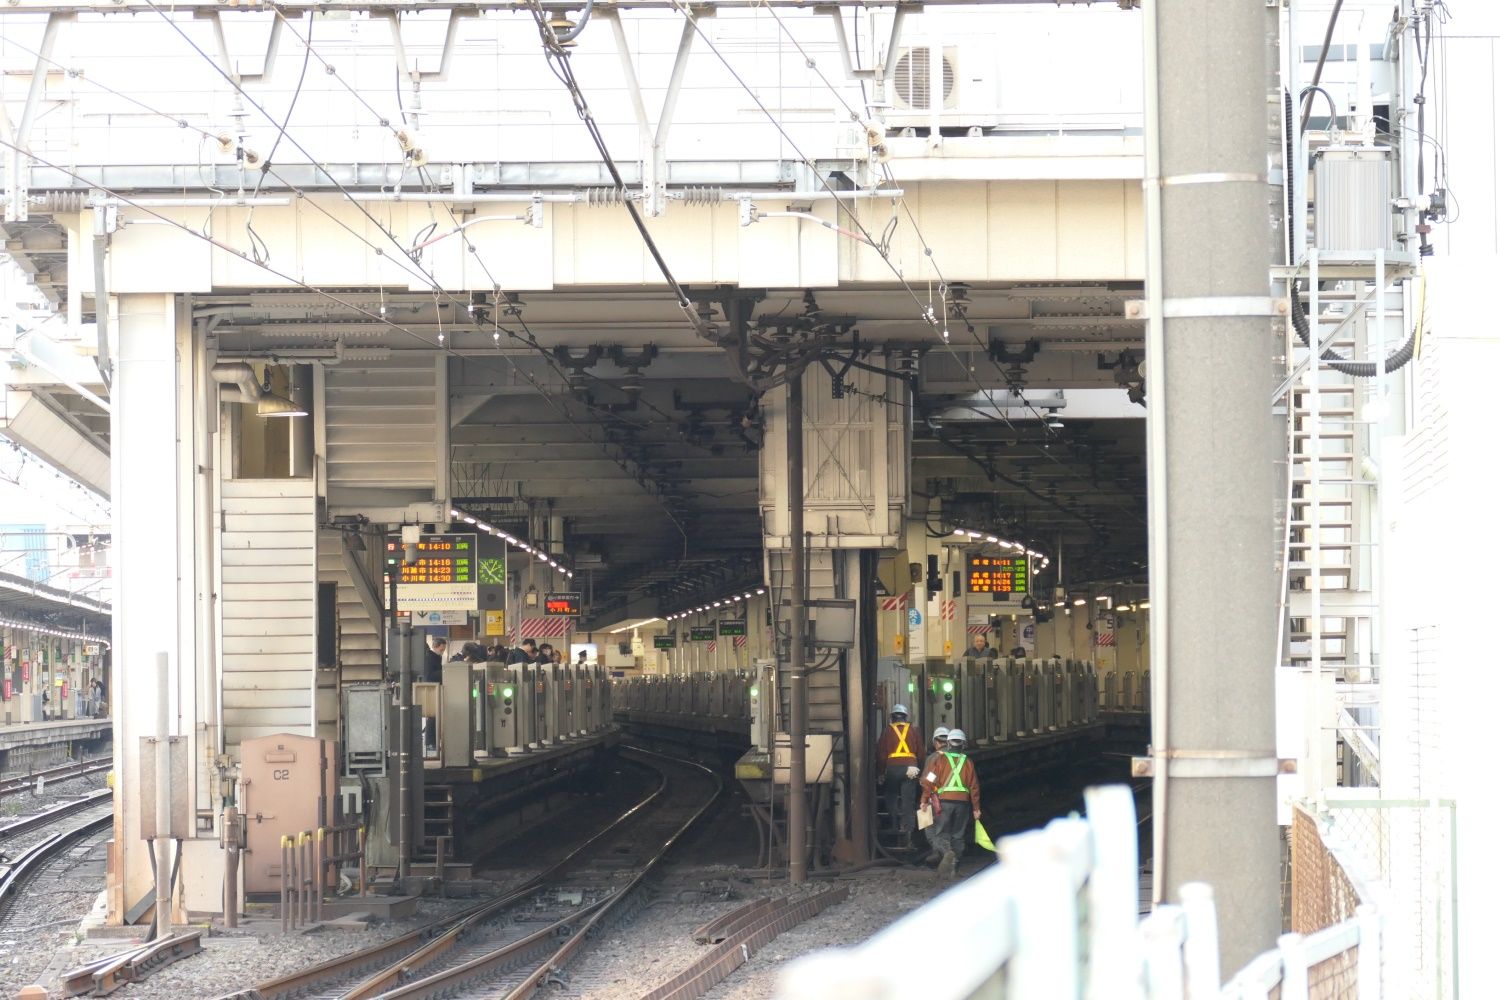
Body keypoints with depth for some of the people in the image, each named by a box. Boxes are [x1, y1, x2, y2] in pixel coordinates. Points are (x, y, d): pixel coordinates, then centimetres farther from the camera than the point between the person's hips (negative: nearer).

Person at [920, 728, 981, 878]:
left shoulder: (940, 759, 1)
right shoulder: (967, 762, 8)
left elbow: (928, 780, -6)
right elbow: (974, 786, 9)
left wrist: (924, 800, -1)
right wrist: (976, 808, 14)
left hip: (944, 801, -2)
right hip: (963, 802, 2)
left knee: (940, 833, 0)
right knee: (957, 835, 13)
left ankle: (948, 852, -30)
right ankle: (953, 865, 11)